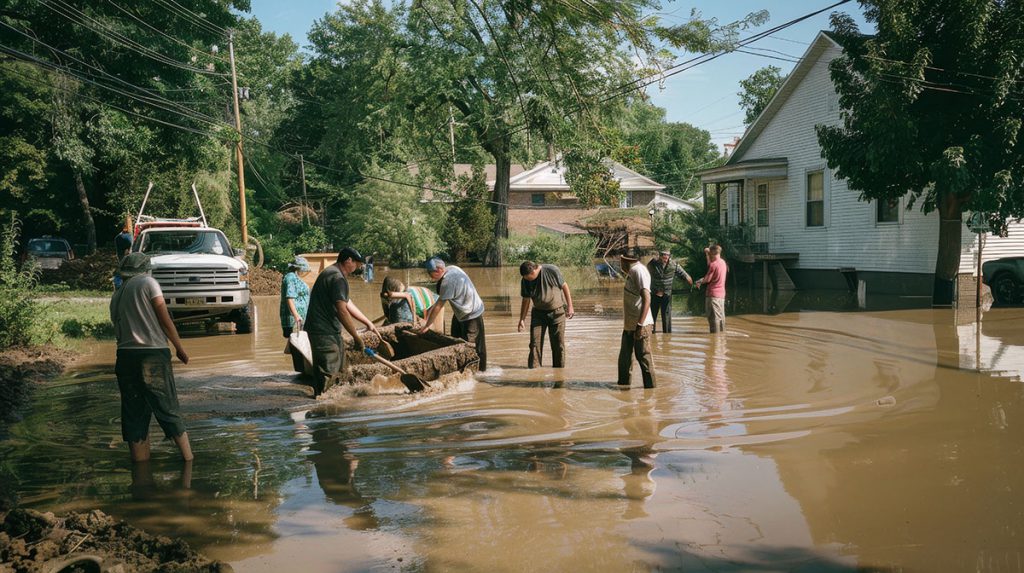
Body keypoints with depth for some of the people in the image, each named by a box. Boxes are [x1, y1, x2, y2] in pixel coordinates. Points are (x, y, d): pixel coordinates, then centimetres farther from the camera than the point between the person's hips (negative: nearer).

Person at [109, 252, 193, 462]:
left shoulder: (116, 296, 17)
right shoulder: (148, 282, 0)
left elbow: (118, 328, 14)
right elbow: (164, 319, -4)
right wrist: (179, 347, 2)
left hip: (125, 355, 5)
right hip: (153, 353, -5)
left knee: (134, 414, 9)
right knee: (168, 410, 1)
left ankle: (140, 464, 14)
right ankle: (188, 459, 5)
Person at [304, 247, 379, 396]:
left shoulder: (333, 273, 16)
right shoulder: (337, 278, -19)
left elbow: (348, 304, 21)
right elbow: (342, 311, -24)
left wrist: (368, 323, 23)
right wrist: (356, 337, -18)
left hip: (331, 331, 11)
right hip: (324, 333, -11)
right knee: (326, 373, -9)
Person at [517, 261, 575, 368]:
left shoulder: (552, 271, -17)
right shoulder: (525, 281, -7)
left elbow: (564, 287, -6)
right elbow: (526, 301, 3)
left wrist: (570, 307, -6)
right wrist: (522, 320, 2)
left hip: (557, 312, -3)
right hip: (538, 313, 3)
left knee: (558, 343, 2)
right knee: (535, 343, -5)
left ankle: (559, 368, 13)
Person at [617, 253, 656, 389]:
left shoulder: (639, 271, -17)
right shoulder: (631, 272, 13)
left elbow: (646, 299, -25)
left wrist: (640, 324, -29)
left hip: (640, 325, -10)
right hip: (629, 324, 10)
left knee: (643, 356, -3)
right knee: (625, 356, 19)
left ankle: (650, 386, 6)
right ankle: (623, 383, 32)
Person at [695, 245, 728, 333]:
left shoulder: (713, 264, -16)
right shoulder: (722, 262, 8)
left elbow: (707, 279, -11)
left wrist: (699, 282, 7)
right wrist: (707, 254, 22)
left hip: (713, 294, -8)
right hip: (721, 294, 8)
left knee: (714, 317, -4)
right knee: (721, 316, 12)